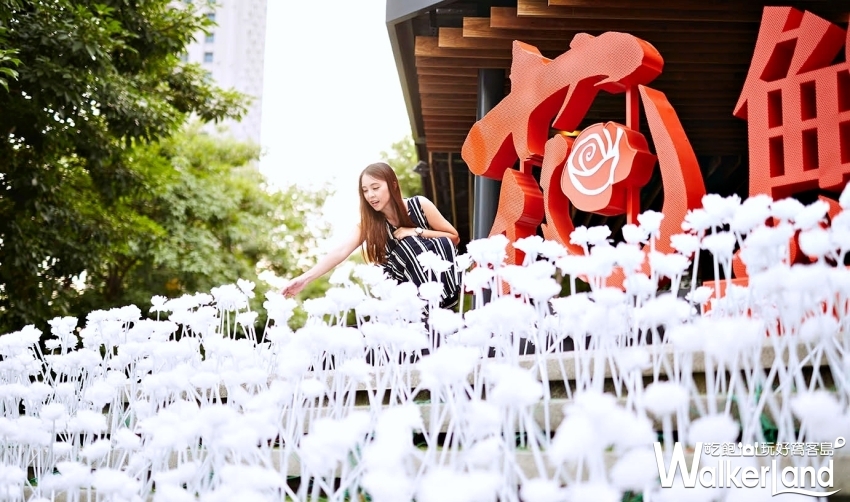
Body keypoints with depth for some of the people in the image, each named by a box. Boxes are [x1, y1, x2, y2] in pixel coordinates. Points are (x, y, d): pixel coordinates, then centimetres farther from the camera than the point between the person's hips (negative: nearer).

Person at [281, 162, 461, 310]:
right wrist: (305, 278, -37)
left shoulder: (419, 205, -13)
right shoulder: (368, 223, -10)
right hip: (411, 283, 1)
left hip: (443, 272, -1)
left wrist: (417, 232, -20)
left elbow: (453, 237, -5)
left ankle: (438, 300, -23)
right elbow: (340, 251, -23)